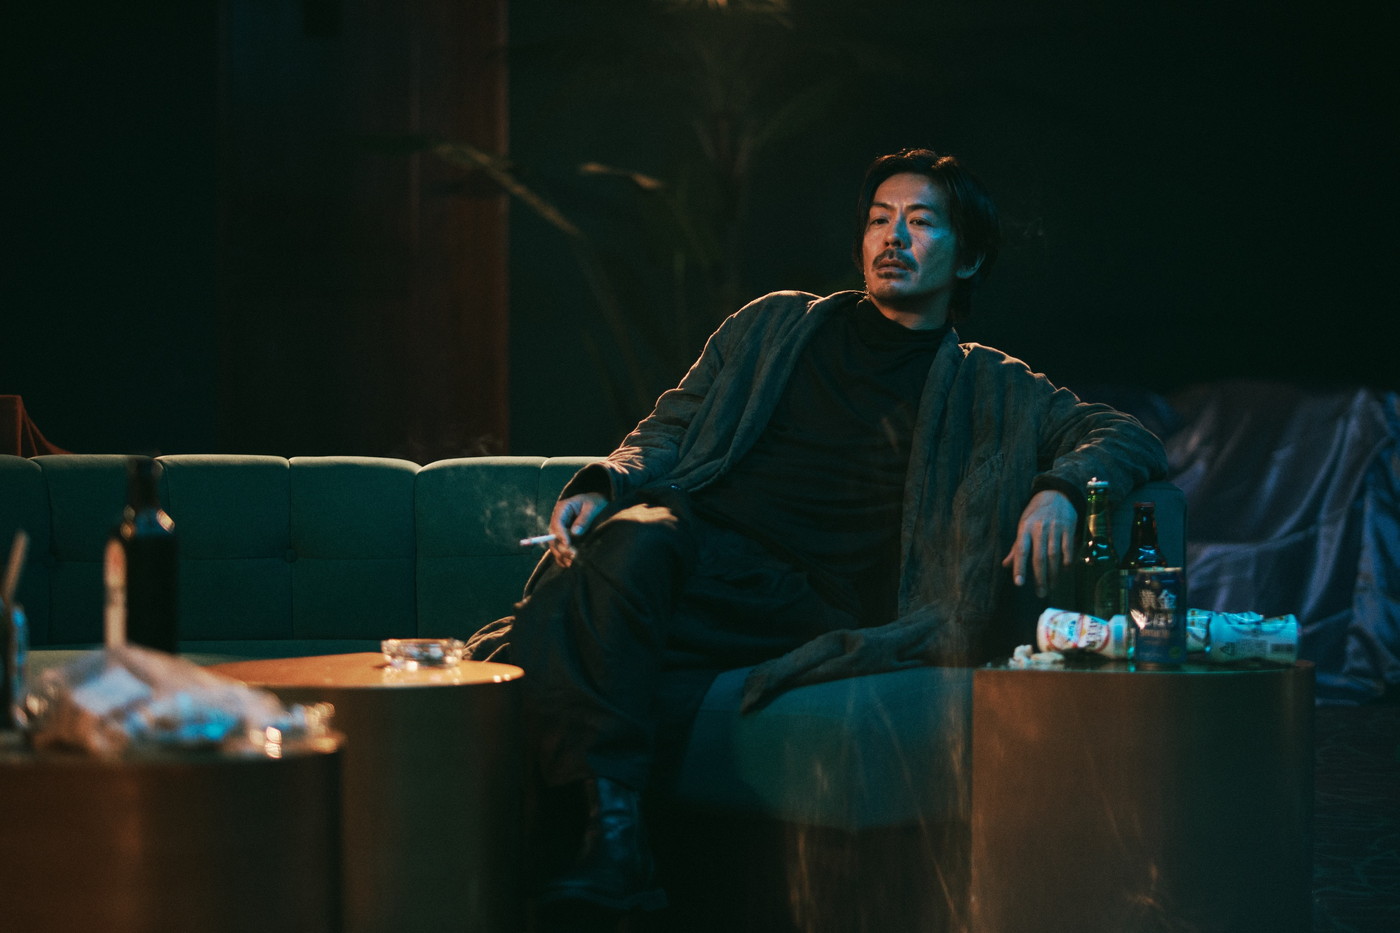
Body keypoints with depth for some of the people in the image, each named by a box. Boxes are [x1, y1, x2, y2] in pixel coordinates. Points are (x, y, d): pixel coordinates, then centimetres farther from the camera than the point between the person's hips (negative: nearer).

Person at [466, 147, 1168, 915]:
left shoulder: (986, 390, 20)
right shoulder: (775, 327, 26)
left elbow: (1130, 440, 12)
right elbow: (670, 429, 24)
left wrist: (1059, 488, -12)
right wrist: (603, 487, 1)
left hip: (806, 602, -2)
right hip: (694, 538, 2)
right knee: (636, 537, -38)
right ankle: (611, 822, -45)